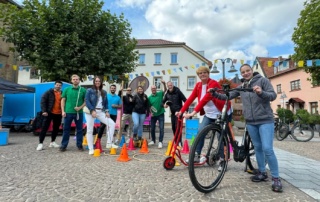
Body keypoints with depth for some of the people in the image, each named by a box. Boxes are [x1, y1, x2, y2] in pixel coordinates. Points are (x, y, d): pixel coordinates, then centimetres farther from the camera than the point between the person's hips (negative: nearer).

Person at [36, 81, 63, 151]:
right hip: (49, 113, -3)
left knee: (56, 128, 10)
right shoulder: (49, 92, -1)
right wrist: (44, 111, -13)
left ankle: (52, 142, 24)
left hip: (58, 114, 4)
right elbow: (43, 101, -5)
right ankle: (40, 143, 4)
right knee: (44, 128, -2)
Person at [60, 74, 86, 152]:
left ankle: (79, 145, 18)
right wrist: (63, 111, -1)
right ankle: (63, 145, 17)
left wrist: (80, 107, -12)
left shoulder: (83, 90, 2)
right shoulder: (67, 89, 5)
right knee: (66, 129, 6)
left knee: (79, 129, 7)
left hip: (79, 113, 0)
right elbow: (63, 100, 7)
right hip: (68, 112, 1)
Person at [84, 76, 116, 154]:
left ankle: (109, 143, -5)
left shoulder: (104, 92, 15)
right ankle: (91, 149, 11)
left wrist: (107, 111, 1)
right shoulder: (89, 90, 1)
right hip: (91, 112, -4)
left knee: (112, 124, -11)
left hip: (101, 112, 4)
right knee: (90, 130, 1)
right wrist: (92, 110, -19)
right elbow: (87, 101, -8)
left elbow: (106, 103, 16)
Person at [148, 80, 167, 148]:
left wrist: (164, 84, -30)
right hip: (153, 115, 3)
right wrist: (150, 112, -7)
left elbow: (165, 90, -13)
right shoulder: (149, 97, 1)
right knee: (152, 128, 11)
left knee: (161, 128, -8)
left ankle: (160, 142, -3)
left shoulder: (160, 94, -2)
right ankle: (153, 141, 29)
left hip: (160, 114, -2)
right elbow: (149, 106, 7)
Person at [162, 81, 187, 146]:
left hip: (179, 111, -6)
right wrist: (164, 105, -9)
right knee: (173, 127, 9)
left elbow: (185, 100, -14)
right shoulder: (167, 94, 6)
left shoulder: (177, 91, -11)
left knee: (177, 126, -13)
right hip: (172, 112, 6)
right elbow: (163, 101, 15)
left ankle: (180, 142, -7)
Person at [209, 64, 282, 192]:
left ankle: (276, 178, 1)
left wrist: (261, 93, -30)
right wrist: (215, 94, -8)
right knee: (257, 148, 11)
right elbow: (227, 96, 8)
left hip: (265, 120, -4)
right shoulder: (241, 87, 10)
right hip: (250, 122, 5)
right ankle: (262, 173, 25)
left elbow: (273, 95, -9)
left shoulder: (262, 80, -1)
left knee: (267, 149, -12)